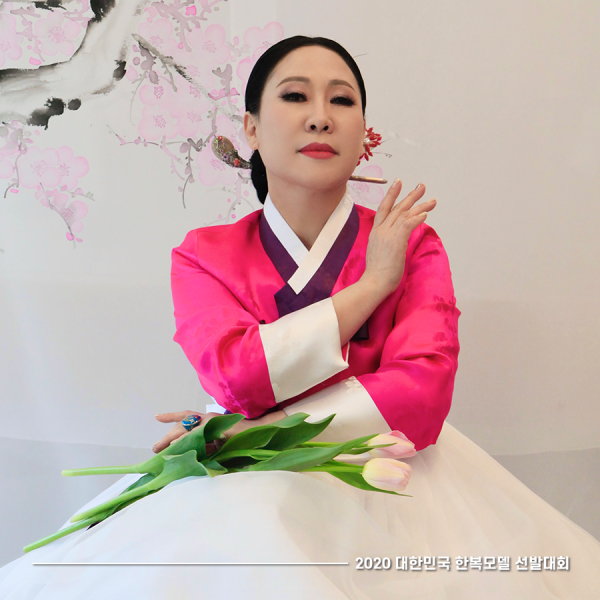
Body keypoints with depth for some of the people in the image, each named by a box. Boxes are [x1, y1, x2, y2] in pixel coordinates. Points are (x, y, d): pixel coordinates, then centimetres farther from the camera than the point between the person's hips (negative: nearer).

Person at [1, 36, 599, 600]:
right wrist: (373, 282, -12)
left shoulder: (413, 242, 2)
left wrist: (259, 429, -19)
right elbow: (236, 376, -17)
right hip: (249, 483, -1)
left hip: (386, 473, 2)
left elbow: (423, 393, -14)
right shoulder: (204, 255, 3)